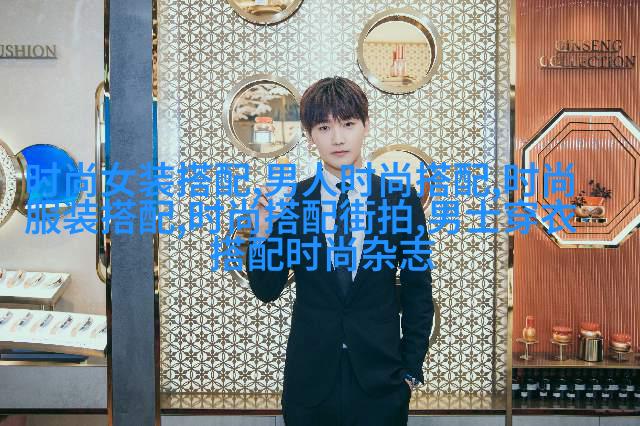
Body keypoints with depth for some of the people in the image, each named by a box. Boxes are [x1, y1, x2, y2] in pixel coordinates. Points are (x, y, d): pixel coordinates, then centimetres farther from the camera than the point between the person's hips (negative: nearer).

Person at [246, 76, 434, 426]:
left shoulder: (401, 199, -4)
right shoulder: (290, 201, -4)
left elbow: (418, 292, 2)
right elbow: (266, 291, -2)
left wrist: (411, 369, 2)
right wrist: (263, 232, -17)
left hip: (381, 383, 0)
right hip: (309, 383, 0)